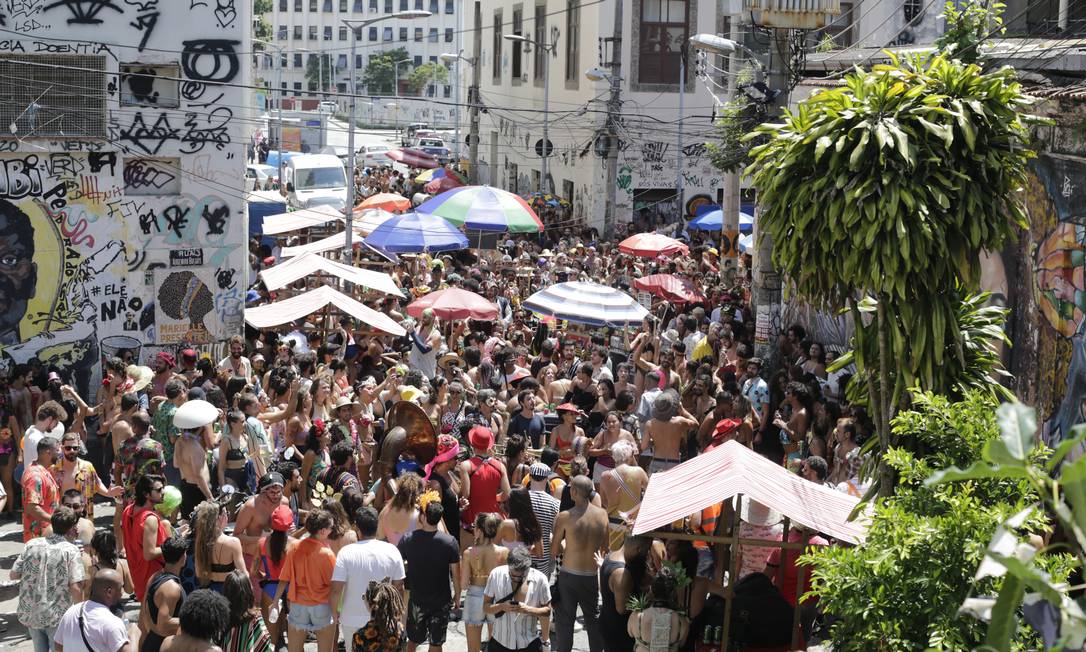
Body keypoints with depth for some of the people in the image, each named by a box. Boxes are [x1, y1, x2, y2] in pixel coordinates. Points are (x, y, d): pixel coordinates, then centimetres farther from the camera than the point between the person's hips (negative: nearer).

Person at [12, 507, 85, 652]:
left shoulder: (31, 544, 1)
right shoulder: (71, 551, -11)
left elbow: (14, 575, 4)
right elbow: (75, 588, -17)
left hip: (29, 614, 4)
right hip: (57, 616, -4)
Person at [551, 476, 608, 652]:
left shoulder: (564, 517, -17)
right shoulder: (602, 514, -8)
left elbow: (554, 551, -9)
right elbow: (605, 544, 6)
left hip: (569, 576, -3)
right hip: (592, 576, 3)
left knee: (564, 620, 9)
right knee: (593, 619, 19)